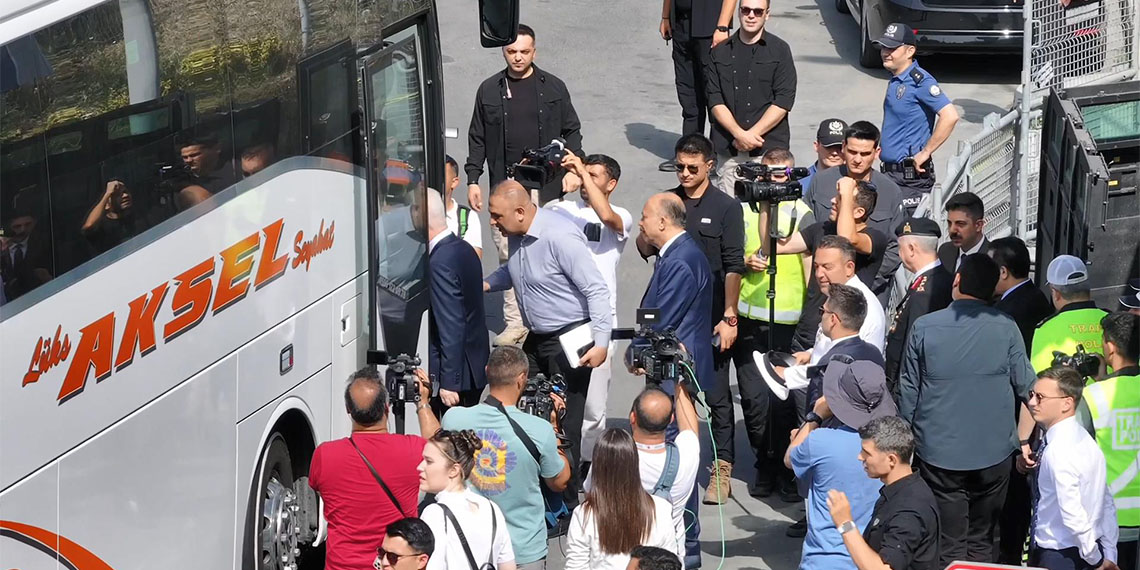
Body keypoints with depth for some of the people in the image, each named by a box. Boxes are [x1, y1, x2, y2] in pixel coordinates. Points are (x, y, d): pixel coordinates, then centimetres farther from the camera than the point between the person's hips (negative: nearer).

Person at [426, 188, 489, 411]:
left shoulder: (440, 262, -21)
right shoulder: (463, 249, 9)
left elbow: (451, 327, -23)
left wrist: (449, 382, -20)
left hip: (456, 370, -10)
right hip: (475, 365, 10)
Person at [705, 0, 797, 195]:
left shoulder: (779, 50, 5)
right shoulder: (720, 53, 11)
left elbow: (784, 101, -3)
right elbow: (715, 101, 4)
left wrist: (752, 134, -11)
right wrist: (740, 134, -11)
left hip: (769, 149, -2)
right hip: (729, 150, 2)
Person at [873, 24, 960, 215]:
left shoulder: (920, 81, -15)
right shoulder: (895, 80, 13)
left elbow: (950, 116, -25)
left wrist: (925, 153, -20)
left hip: (911, 177, -9)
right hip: (890, 171, 9)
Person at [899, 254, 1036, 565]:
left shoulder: (923, 327, -7)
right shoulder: (1006, 329, -7)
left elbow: (908, 390, 0)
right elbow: (1027, 387, -3)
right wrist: (1023, 440, 11)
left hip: (940, 455, -1)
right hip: (994, 454, 1)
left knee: (949, 547, 5)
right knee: (981, 542, 14)